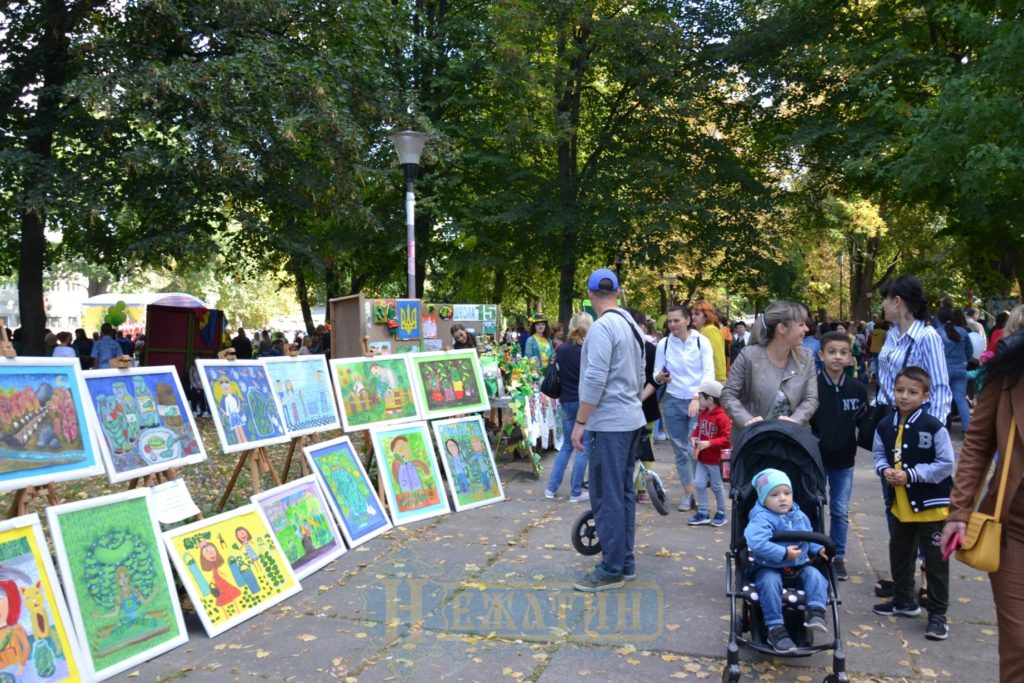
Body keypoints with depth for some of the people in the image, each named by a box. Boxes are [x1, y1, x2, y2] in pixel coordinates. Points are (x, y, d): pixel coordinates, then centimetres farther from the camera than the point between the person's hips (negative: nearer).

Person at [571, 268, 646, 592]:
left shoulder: (602, 327, -16)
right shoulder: (631, 325, 12)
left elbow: (595, 381, -20)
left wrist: (579, 423, -15)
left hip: (609, 423, -9)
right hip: (631, 419, 9)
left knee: (607, 496, -4)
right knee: (623, 492, 14)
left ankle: (612, 570, 1)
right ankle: (625, 562, 21)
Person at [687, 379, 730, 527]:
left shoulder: (722, 417, -20)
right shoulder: (703, 413, 3)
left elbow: (727, 439, -21)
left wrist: (709, 443, -27)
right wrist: (693, 437, -2)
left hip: (715, 460, -6)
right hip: (702, 458, 6)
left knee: (717, 486, 9)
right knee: (699, 484, 3)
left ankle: (721, 513, 28)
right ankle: (703, 514, 14)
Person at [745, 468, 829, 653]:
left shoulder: (799, 516, 7)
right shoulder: (761, 518, -18)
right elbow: (757, 543, -35)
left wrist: (818, 550, 0)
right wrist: (784, 553, -33)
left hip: (799, 566, 6)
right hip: (769, 568, -6)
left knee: (815, 575, -19)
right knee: (770, 582, -32)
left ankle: (816, 612, -20)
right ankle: (775, 628, -28)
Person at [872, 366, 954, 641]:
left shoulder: (933, 427, -16)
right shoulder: (885, 427, -1)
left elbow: (945, 464, -15)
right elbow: (878, 455, 11)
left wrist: (911, 474, -19)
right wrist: (885, 470, -10)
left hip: (931, 504, -6)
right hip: (900, 504, 6)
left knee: (936, 561, 3)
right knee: (899, 555, 19)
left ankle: (937, 614, 15)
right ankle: (903, 601, 38)